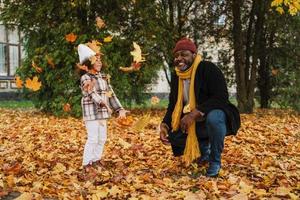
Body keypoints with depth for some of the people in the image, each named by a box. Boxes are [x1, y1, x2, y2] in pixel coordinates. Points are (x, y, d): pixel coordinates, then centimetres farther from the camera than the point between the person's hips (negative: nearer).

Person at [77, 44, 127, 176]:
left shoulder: (103, 77, 11)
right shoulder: (85, 78, -9)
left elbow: (111, 94, 10)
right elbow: (92, 94, -24)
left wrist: (119, 109, 1)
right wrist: (103, 103, -42)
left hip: (102, 112, 7)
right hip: (91, 112, -7)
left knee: (102, 138, 11)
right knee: (93, 138, -9)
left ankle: (96, 160, 26)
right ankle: (86, 164, 1)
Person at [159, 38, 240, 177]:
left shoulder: (208, 69, -18)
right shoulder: (176, 76, 3)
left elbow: (221, 98, -28)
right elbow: (173, 105, 4)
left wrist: (194, 113, -38)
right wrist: (164, 124, -16)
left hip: (214, 114, -6)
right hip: (192, 122, 7)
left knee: (213, 118, -40)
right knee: (174, 136, -14)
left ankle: (215, 160, -15)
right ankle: (204, 148, 16)